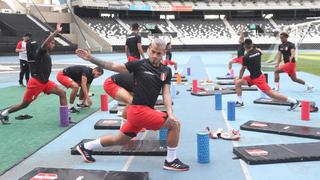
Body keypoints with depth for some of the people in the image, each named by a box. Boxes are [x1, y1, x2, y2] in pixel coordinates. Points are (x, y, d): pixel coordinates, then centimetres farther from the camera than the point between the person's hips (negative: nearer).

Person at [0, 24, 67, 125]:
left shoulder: (47, 55, 14)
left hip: (45, 82, 8)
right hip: (36, 82, -8)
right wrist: (57, 31, -39)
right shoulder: (41, 52, -12)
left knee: (62, 93, -7)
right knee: (24, 104, 3)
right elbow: (45, 42, -33)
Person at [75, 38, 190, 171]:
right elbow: (113, 66, -5)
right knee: (174, 124, -9)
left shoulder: (166, 71, 6)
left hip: (145, 111, 6)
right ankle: (171, 161, 6)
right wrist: (90, 59, -12)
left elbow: (166, 93, -1)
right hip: (139, 110, -6)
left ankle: (85, 147, 36)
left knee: (118, 140, 19)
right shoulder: (139, 65, -7)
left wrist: (170, 113, -16)